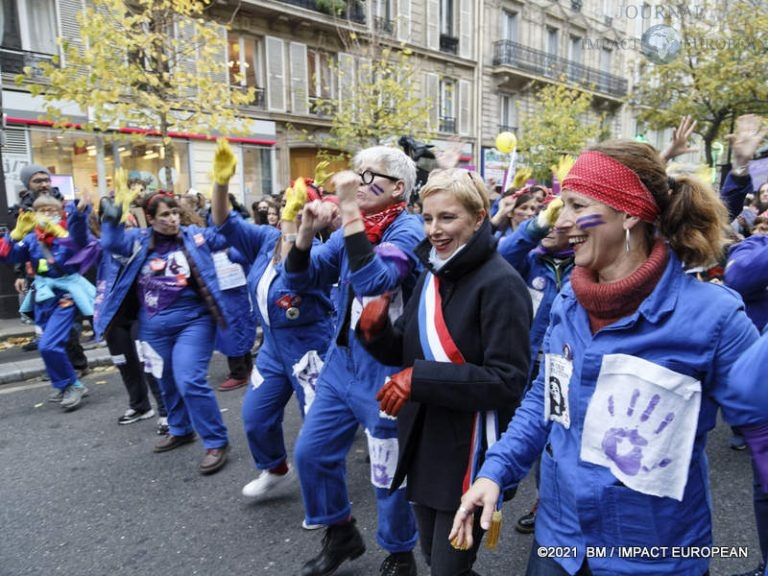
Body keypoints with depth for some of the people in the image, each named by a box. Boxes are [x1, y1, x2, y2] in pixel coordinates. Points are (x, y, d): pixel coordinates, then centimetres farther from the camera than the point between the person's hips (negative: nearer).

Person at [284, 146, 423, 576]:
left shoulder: (407, 229, -14)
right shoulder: (352, 227, 6)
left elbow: (374, 281, -32)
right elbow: (302, 279, 6)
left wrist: (350, 212, -31)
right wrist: (307, 231, -9)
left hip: (385, 370, -7)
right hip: (342, 360, 7)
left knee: (390, 474, 7)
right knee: (311, 452, 14)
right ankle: (342, 535, 37)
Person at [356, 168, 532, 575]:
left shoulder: (500, 283, -18)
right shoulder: (431, 273, 6)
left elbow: (508, 382, -22)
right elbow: (406, 352, 10)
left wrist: (421, 378, -26)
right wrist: (376, 330, -11)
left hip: (468, 453, -7)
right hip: (423, 443, 7)